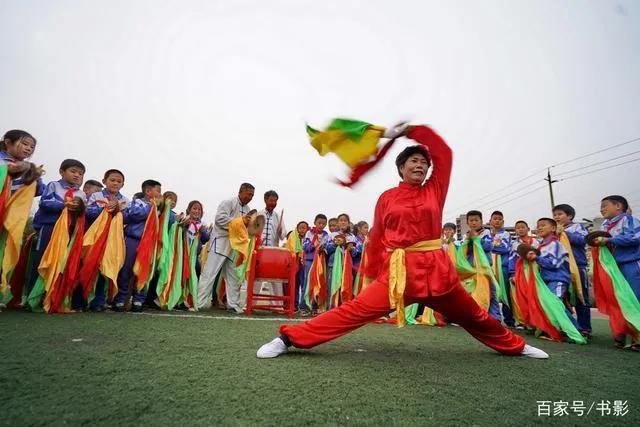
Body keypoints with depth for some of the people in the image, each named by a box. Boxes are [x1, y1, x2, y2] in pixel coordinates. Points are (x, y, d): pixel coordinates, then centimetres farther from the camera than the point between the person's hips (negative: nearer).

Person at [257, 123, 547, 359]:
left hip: (435, 268, 3)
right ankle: (289, 339, -15)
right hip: (399, 270, -3)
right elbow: (376, 239, 6)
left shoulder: (435, 190, 7)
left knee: (473, 316, 21)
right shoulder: (387, 198, 3)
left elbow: (444, 152, 1)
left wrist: (411, 130, 3)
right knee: (357, 310, -17)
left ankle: (516, 346, 48)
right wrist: (373, 277, 6)